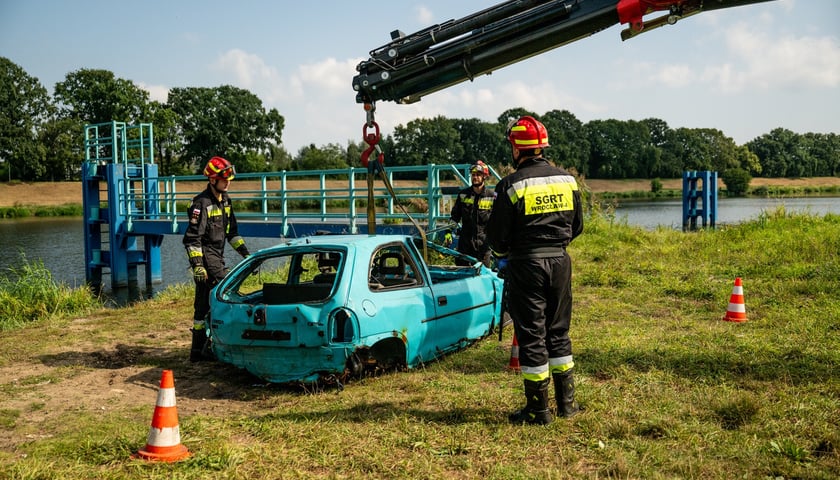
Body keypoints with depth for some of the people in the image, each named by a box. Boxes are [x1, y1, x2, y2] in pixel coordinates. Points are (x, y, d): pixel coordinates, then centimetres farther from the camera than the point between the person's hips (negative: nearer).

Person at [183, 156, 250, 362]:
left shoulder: (225, 200, 14)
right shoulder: (202, 203, -13)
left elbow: (232, 231, 22)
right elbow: (192, 238, -17)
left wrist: (244, 252, 13)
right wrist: (197, 266, -23)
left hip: (217, 257, 9)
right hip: (206, 256, -9)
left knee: (204, 305, 12)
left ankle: (198, 350, 18)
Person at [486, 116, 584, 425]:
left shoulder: (512, 185, -12)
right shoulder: (567, 180, 5)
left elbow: (496, 233, -8)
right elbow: (577, 226, 13)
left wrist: (501, 253, 13)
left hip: (526, 264, -5)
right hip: (560, 262, 5)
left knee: (531, 335, 2)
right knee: (558, 331, 16)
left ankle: (538, 410, 8)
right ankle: (566, 402, 22)